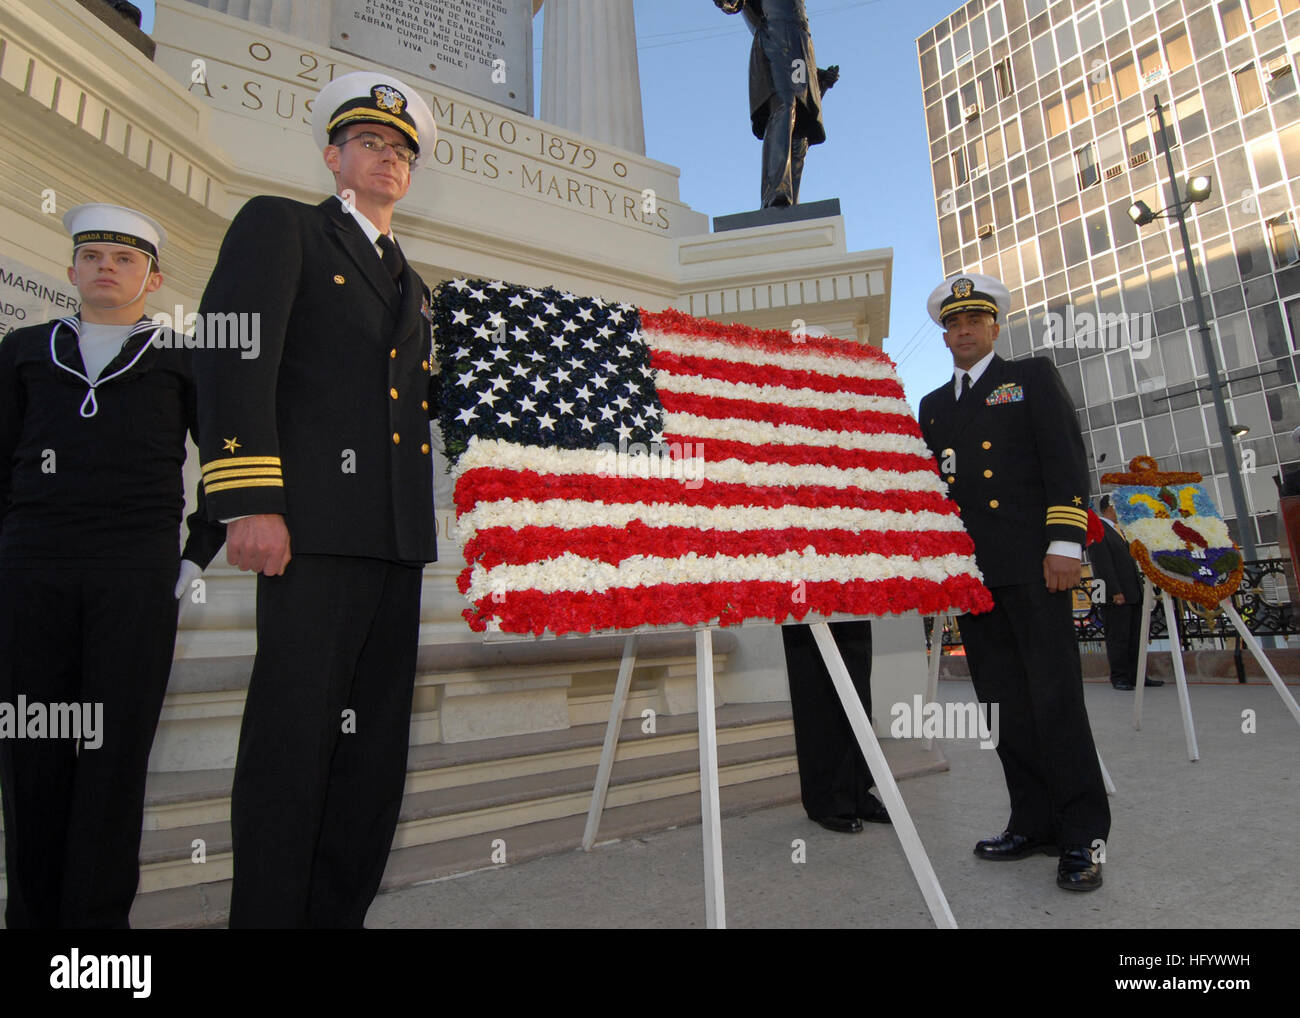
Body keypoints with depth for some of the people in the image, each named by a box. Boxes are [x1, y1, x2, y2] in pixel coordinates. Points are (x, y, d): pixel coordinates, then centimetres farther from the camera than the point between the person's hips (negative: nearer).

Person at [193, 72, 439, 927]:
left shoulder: (413, 285, 28)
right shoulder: (280, 225, 8)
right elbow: (234, 357, -7)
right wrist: (251, 503, -17)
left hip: (398, 534, 7)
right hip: (317, 524, -7)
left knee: (375, 739, 8)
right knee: (294, 732, -4)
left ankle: (340, 911, 21)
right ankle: (268, 912, 12)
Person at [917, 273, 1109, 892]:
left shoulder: (1032, 377, 8)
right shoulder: (933, 406, 20)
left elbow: (1066, 460, -2)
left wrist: (1063, 543, -12)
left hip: (1030, 563, -4)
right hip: (972, 569, 5)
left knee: (1055, 695, -5)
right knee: (1003, 701, 7)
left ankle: (1082, 834, 6)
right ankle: (1035, 821, 17)